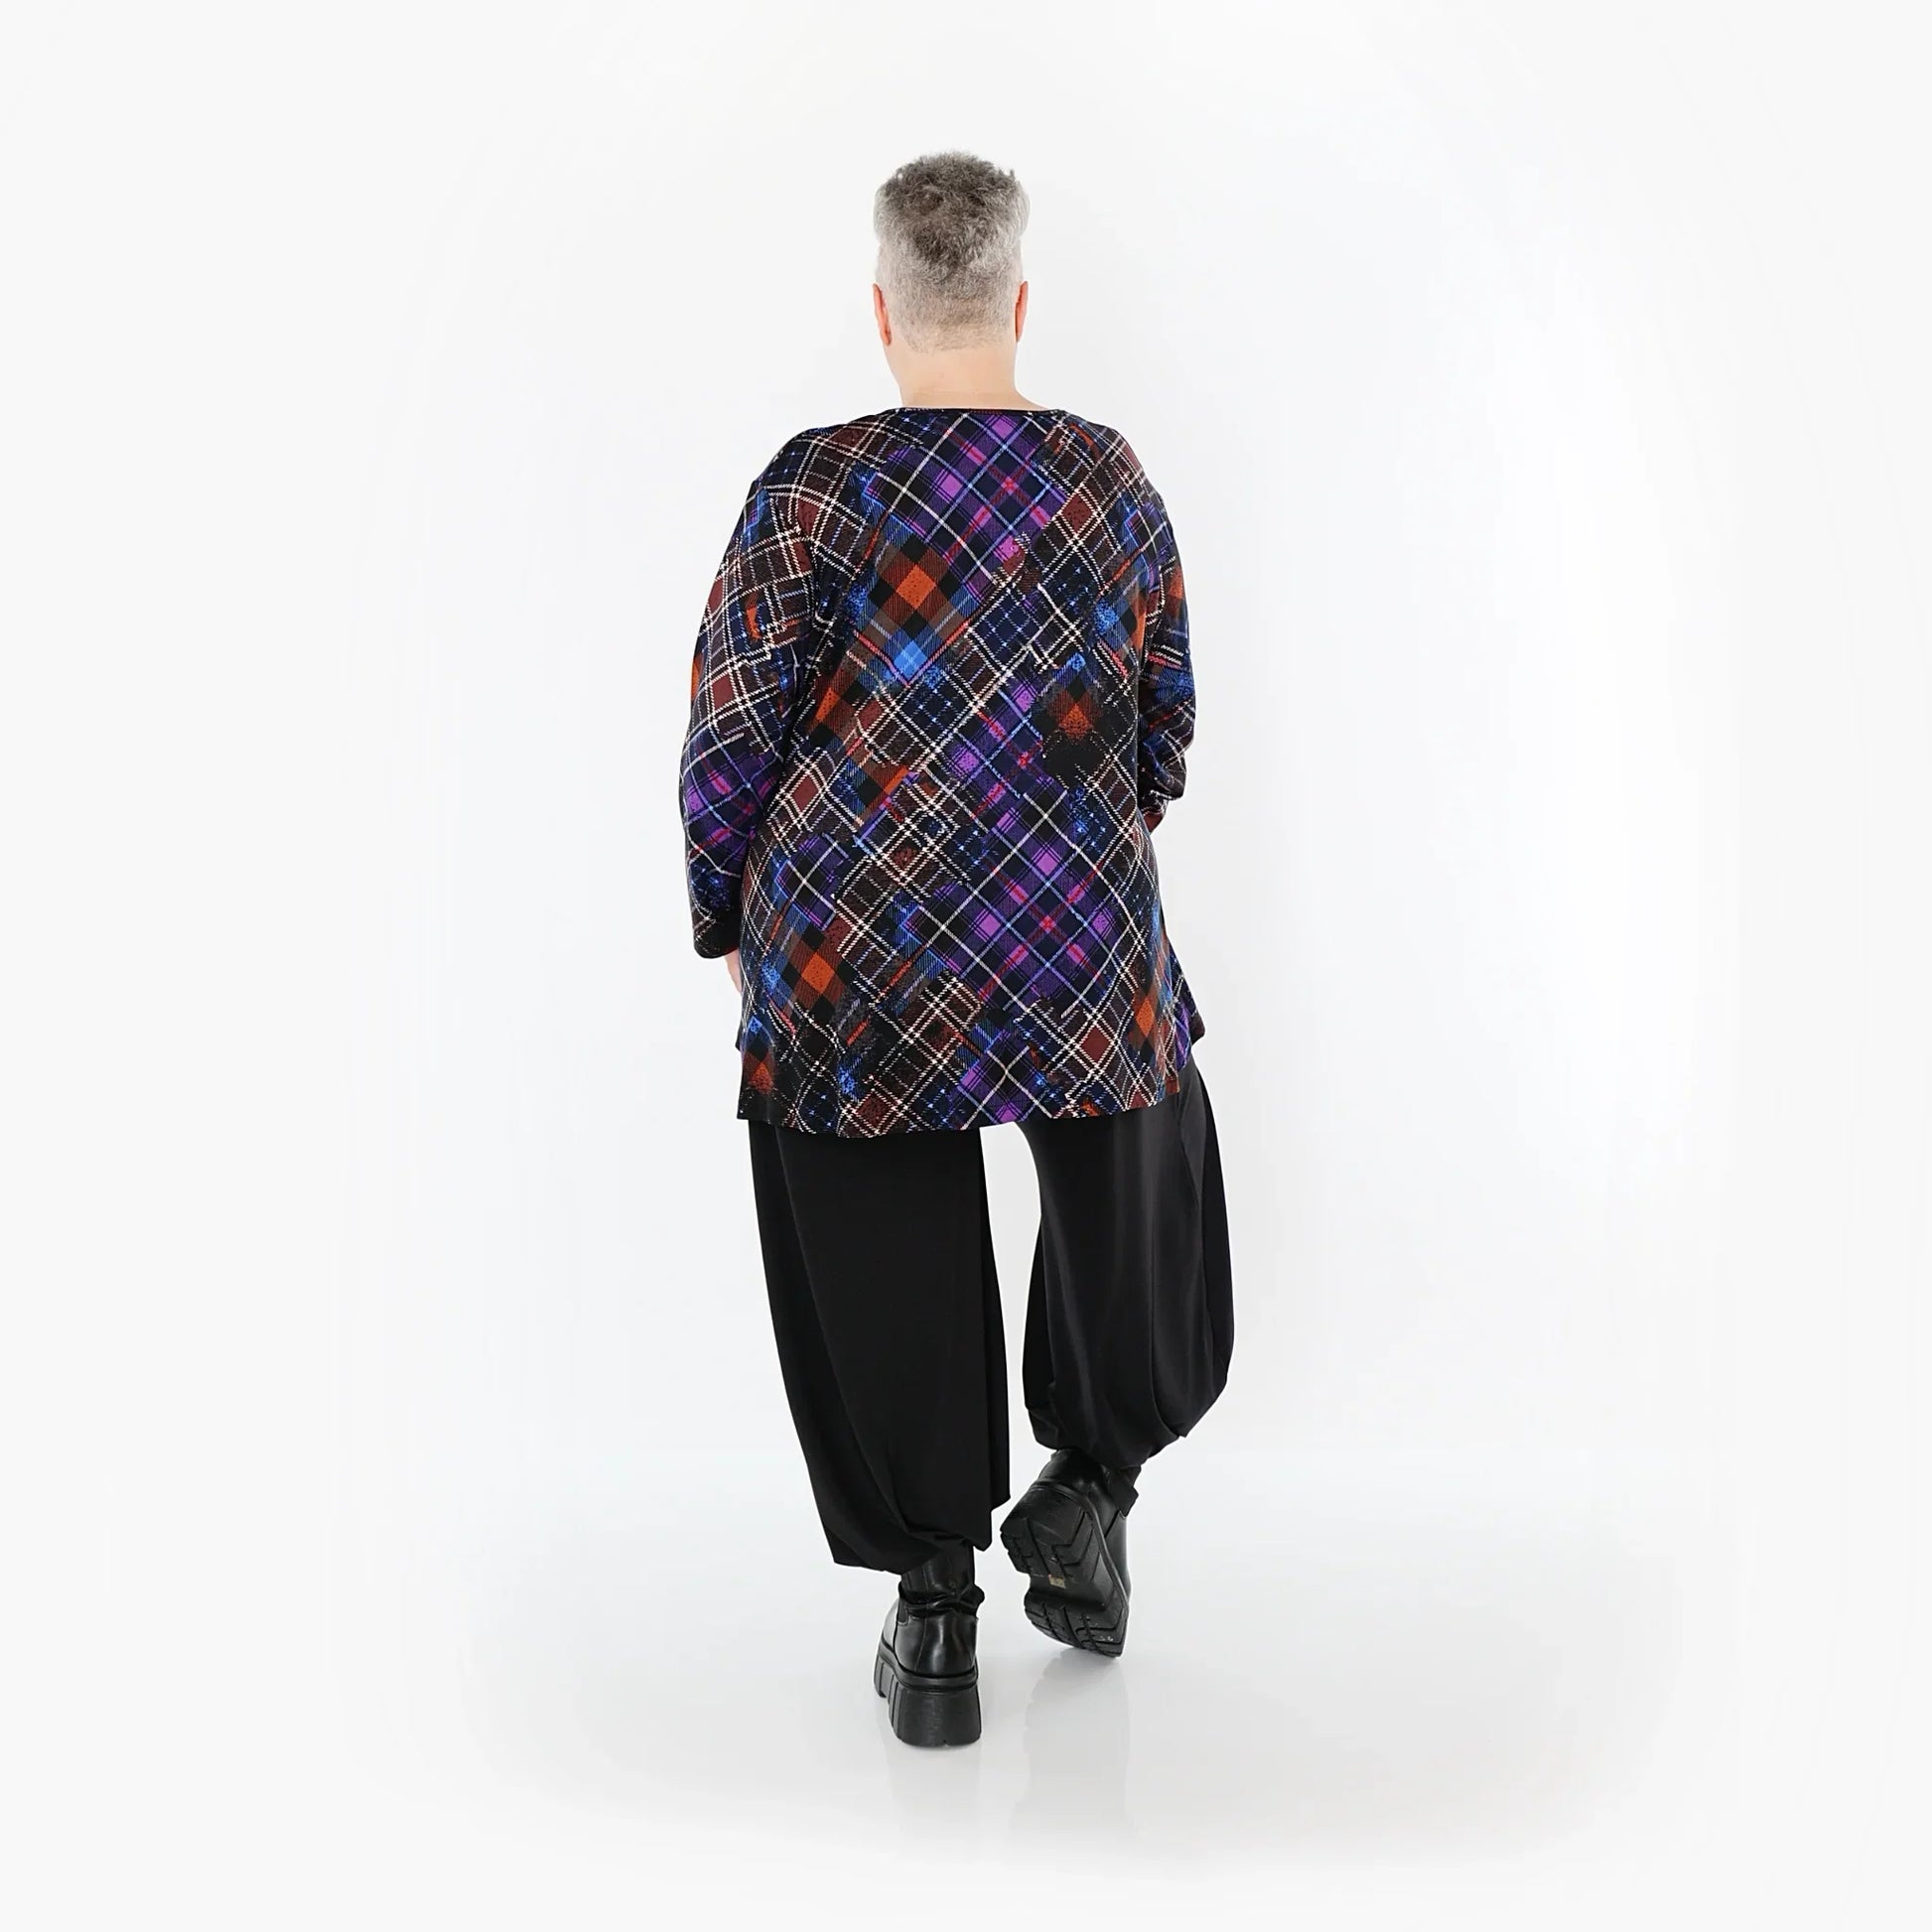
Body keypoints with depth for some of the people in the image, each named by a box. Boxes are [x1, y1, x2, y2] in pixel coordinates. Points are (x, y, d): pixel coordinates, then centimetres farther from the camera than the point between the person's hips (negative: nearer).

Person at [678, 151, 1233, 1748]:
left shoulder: (811, 492, -7)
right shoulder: (1111, 479, 1)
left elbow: (732, 747, -5)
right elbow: (1164, 734, 9)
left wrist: (729, 927, 10)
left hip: (854, 964, -1)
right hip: (1085, 946, 2)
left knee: (884, 1274, 11)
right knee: (1131, 1230, 25)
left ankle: (932, 1615, 19)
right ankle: (1086, 1491, 24)